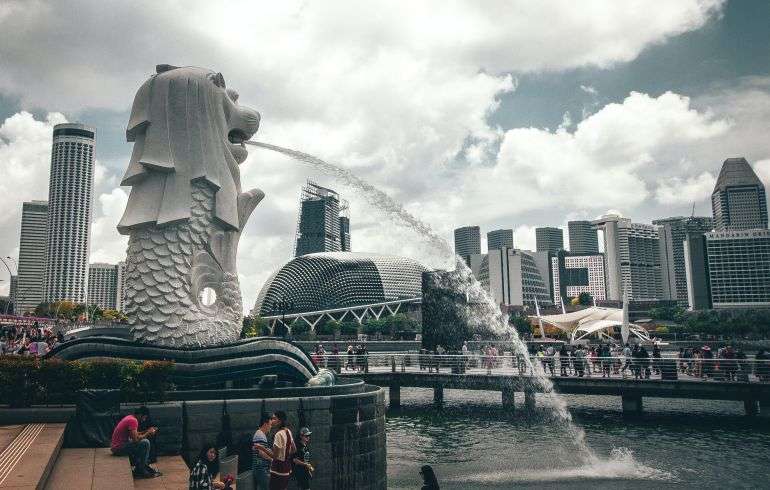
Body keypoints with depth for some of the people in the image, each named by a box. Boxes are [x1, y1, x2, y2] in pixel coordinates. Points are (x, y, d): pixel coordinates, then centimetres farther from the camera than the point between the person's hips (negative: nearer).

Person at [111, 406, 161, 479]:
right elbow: (135, 439, -25)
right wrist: (147, 433, -10)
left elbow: (134, 434, 20)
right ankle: (140, 471, -5)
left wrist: (147, 431, 11)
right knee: (145, 443, -16)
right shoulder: (133, 420, -19)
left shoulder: (129, 418, 11)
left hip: (116, 446, 11)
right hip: (119, 448, -11)